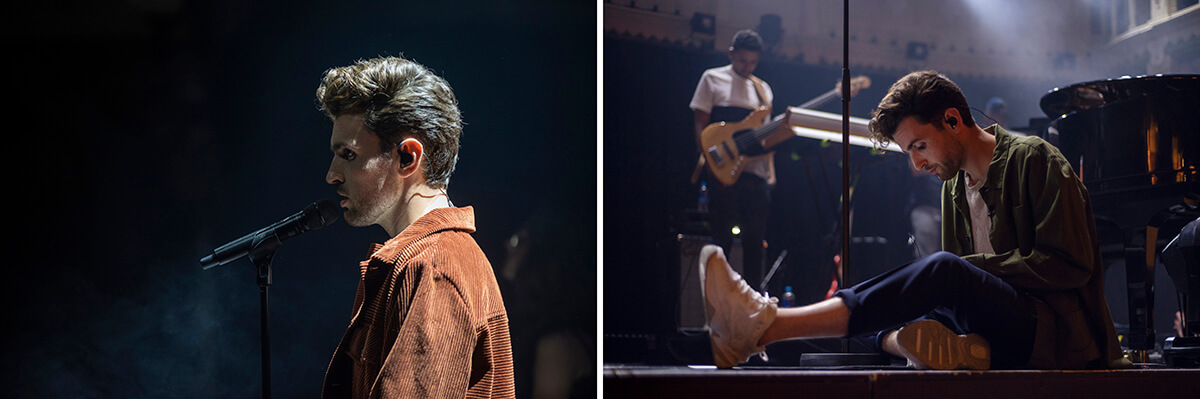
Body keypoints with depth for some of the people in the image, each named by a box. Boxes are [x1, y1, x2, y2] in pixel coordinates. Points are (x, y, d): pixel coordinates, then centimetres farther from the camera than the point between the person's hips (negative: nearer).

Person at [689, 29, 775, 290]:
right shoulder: (713, 79, 6)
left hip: (757, 173, 4)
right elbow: (701, 125, 1)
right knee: (721, 237, -6)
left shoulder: (763, 89, 18)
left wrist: (770, 172, 7)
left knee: (755, 239, 3)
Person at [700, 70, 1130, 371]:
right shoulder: (953, 187, 20)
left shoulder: (1034, 159, 0)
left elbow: (1070, 264, -9)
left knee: (945, 272, -30)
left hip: (1062, 339, -8)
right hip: (1010, 346, 8)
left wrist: (975, 267, -8)